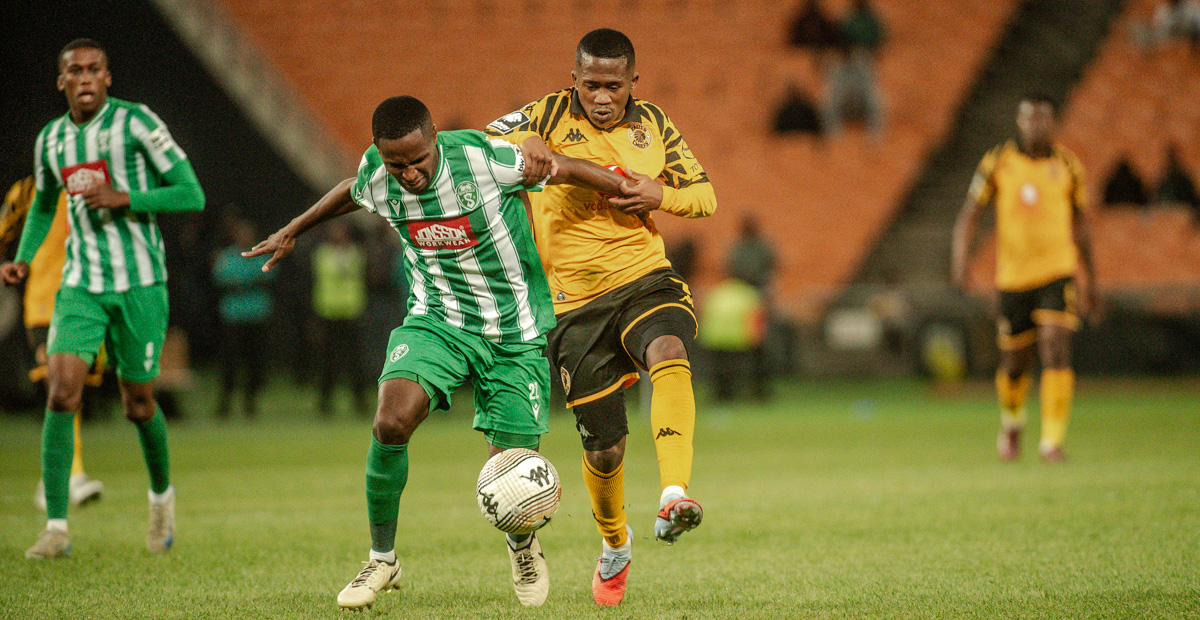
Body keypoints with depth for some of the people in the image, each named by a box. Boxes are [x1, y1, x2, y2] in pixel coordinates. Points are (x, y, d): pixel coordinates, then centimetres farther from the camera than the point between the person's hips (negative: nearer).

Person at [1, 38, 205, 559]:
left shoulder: (136, 122, -7)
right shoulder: (50, 140, 7)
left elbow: (192, 196, -8)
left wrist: (122, 199, -19)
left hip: (140, 282, -3)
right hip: (81, 285, 3)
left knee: (138, 404, 6)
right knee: (62, 390, -15)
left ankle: (162, 494, 36)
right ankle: (56, 529, -14)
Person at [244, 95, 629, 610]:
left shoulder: (482, 157, -22)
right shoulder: (375, 175, -10)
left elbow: (561, 168, -7)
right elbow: (351, 192, 16)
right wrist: (293, 231, 27)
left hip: (515, 335, -2)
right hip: (438, 320, 2)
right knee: (391, 421, -26)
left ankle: (523, 545, 33)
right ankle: (382, 560, -6)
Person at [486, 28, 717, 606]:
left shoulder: (653, 124, 7)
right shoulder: (551, 117, -2)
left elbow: (704, 196, 13)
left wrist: (661, 195, -9)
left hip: (645, 280, 1)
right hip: (577, 302, -1)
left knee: (670, 356, -36)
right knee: (604, 449, 2)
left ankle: (674, 497, -48)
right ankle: (615, 546, 33)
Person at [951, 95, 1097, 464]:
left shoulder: (1067, 166, 3)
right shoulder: (998, 163, -1)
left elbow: (1079, 222, 15)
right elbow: (970, 215, 1)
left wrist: (1089, 278, 18)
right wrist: (960, 258, -16)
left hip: (1057, 272, 0)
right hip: (1013, 276, 0)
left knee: (1056, 353, -17)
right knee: (1015, 366, 8)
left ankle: (1052, 440, -13)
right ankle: (1012, 423, 39)